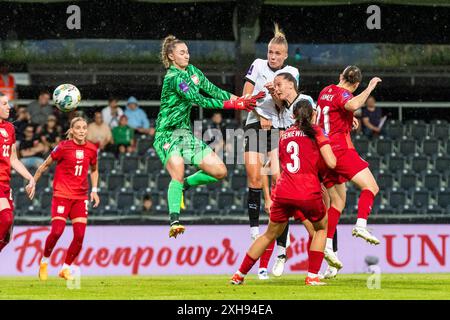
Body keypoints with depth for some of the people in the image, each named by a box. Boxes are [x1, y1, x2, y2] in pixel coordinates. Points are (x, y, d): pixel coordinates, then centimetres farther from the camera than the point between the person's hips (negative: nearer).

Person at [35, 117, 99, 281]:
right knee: (57, 231, -16)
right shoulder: (63, 147, -7)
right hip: (62, 195, -4)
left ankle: (65, 268, 10)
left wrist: (94, 190, 12)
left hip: (80, 197, 4)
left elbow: (94, 170, 22)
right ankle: (44, 261, 9)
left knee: (80, 235, -7)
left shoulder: (91, 149, 4)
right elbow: (45, 165, 5)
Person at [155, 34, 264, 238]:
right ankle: (174, 221, -37)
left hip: (185, 132, 8)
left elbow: (213, 90, 9)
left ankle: (184, 185, 19)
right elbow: (199, 101, -24)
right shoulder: (174, 78, -17)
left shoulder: (192, 71, 9)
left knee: (219, 171, 0)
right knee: (178, 172, -31)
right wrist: (233, 105, -26)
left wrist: (240, 99, -7)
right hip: (167, 133, -8)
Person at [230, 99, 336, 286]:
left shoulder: (284, 135, 18)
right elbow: (331, 163, -2)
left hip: (283, 192, 3)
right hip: (309, 193, -3)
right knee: (321, 228, 23)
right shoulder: (316, 132, 5)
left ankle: (239, 275, 24)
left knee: (270, 234, 21)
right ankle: (312, 276, 12)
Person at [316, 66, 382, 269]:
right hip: (340, 149, -9)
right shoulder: (342, 94, -8)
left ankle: (328, 245, 3)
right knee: (370, 187, -12)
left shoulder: (326, 91, 18)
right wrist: (370, 88, -21)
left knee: (338, 201, 13)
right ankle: (361, 225, -33)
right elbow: (353, 105, -33)